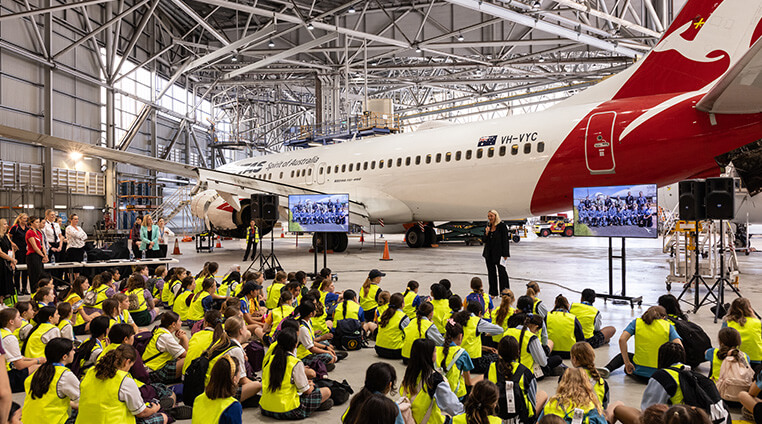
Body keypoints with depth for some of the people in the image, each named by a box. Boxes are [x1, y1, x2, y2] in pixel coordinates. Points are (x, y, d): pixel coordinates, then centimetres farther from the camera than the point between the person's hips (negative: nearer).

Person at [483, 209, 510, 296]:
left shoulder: (502, 226, -8)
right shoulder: (488, 226, 11)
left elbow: (505, 240, -10)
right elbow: (485, 241, 12)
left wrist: (505, 254, -14)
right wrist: (486, 233, -7)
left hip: (499, 253, -6)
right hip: (489, 253, 6)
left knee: (501, 272, -3)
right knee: (491, 272, 11)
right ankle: (493, 293, 20)